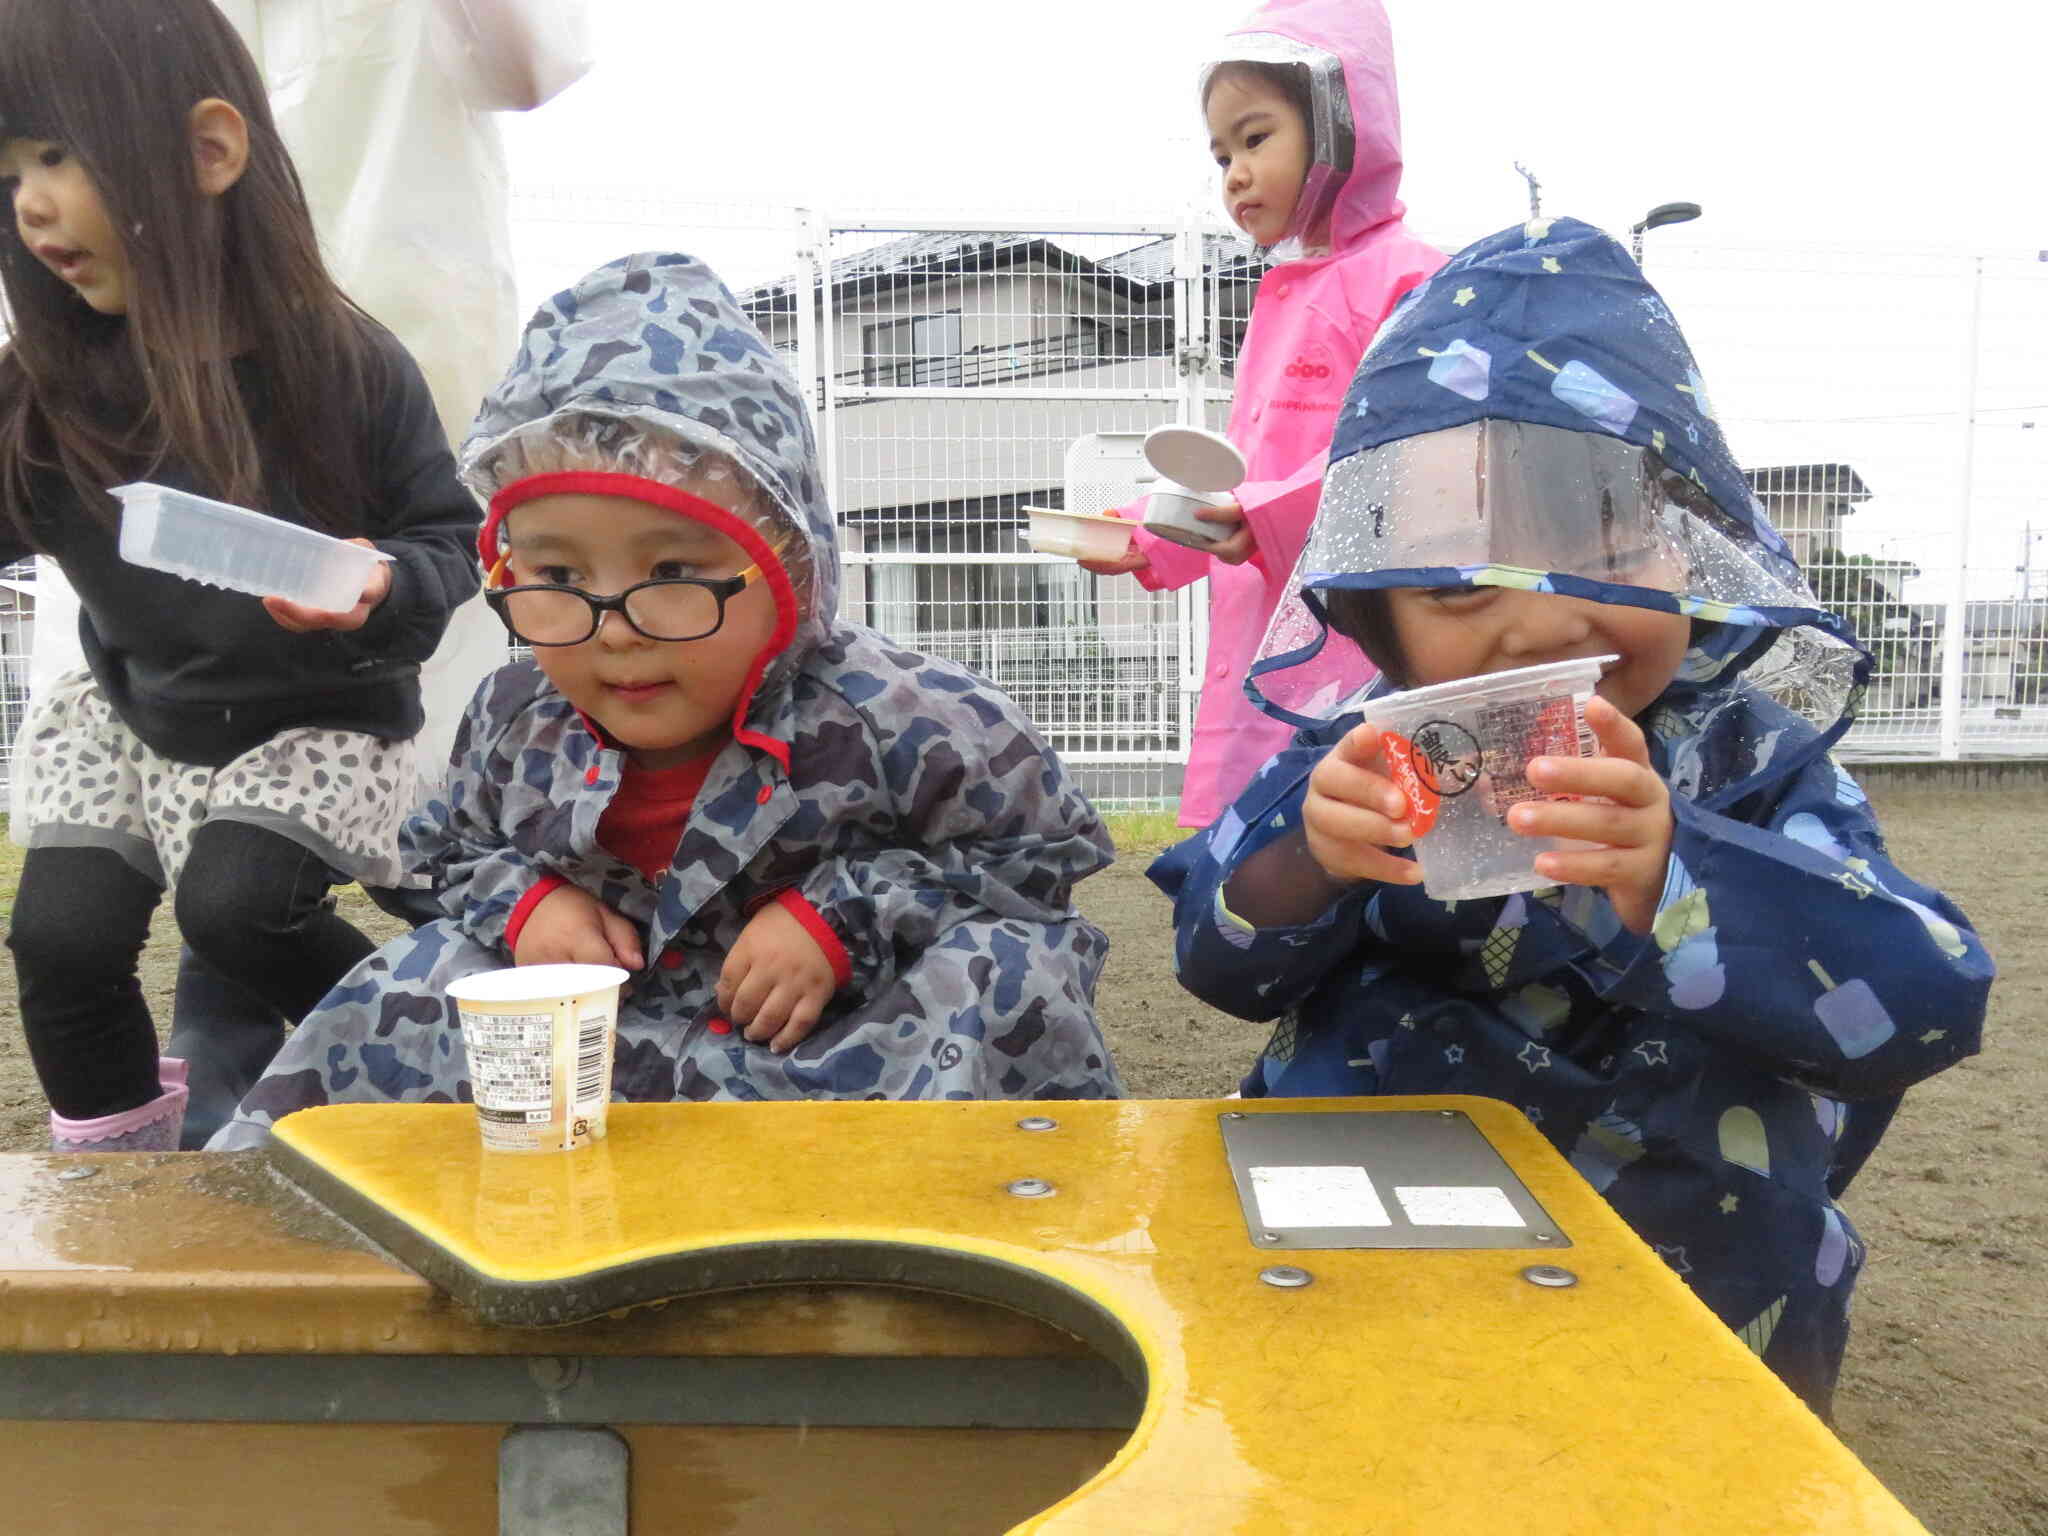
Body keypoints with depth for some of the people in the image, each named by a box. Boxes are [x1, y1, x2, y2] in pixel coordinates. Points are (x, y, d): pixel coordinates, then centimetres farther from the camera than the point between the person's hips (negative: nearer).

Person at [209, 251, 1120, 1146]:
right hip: (603, 1037, 4)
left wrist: (841, 915, -21)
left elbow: (1047, 848, -11)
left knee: (1006, 970, -28)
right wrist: (527, 897, -9)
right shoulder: (516, 724, -6)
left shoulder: (889, 718, -24)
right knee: (413, 984, -4)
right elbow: (449, 848, 16)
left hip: (842, 1051, -4)